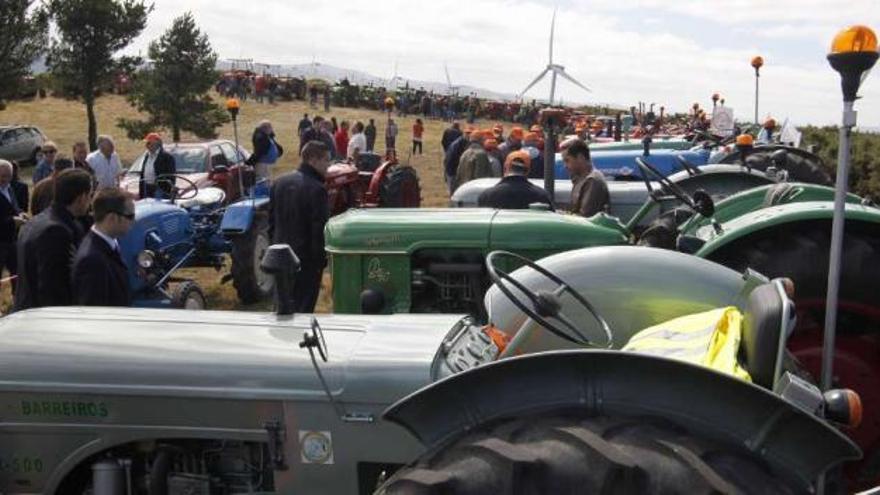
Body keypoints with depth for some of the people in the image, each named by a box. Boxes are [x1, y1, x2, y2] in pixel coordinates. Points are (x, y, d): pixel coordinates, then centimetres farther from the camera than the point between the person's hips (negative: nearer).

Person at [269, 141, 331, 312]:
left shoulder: (280, 182, 6)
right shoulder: (316, 189, -18)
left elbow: (271, 219, 13)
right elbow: (320, 228, -18)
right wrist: (321, 260, -10)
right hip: (306, 258, -7)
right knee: (303, 307, 1)